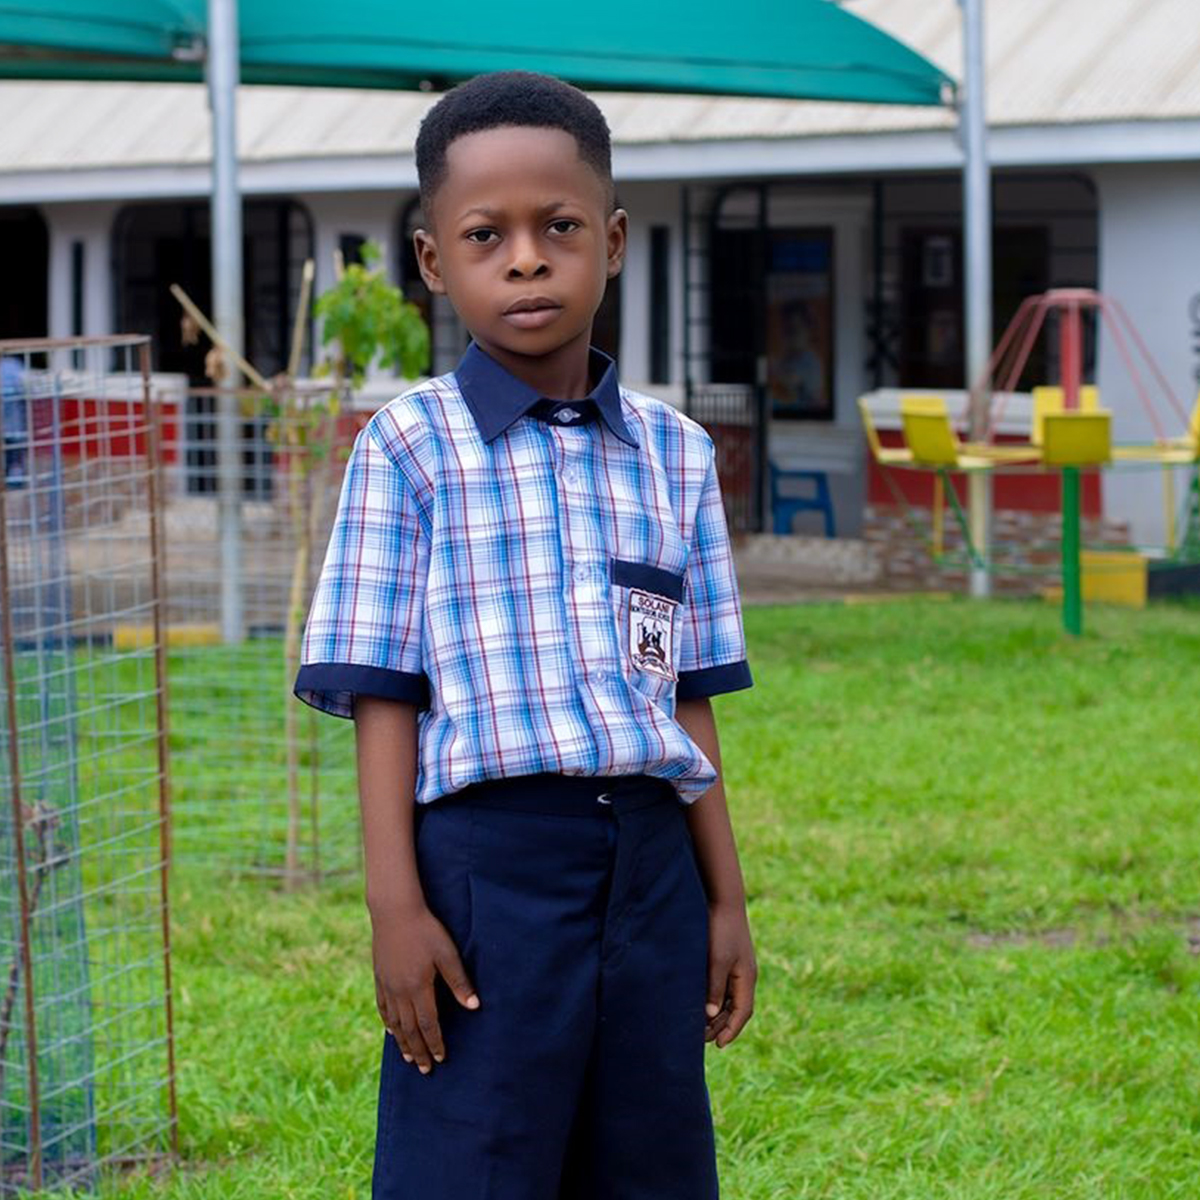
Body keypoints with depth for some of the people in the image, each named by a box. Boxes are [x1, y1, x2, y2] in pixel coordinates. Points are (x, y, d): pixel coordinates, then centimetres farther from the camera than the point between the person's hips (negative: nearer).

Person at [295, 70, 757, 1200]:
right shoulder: (408, 446, -1)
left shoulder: (674, 451, 10)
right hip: (489, 857, -4)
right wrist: (395, 905, -10)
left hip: (650, 862, 4)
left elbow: (687, 698, 13)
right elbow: (382, 695, -3)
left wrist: (727, 900, 12)